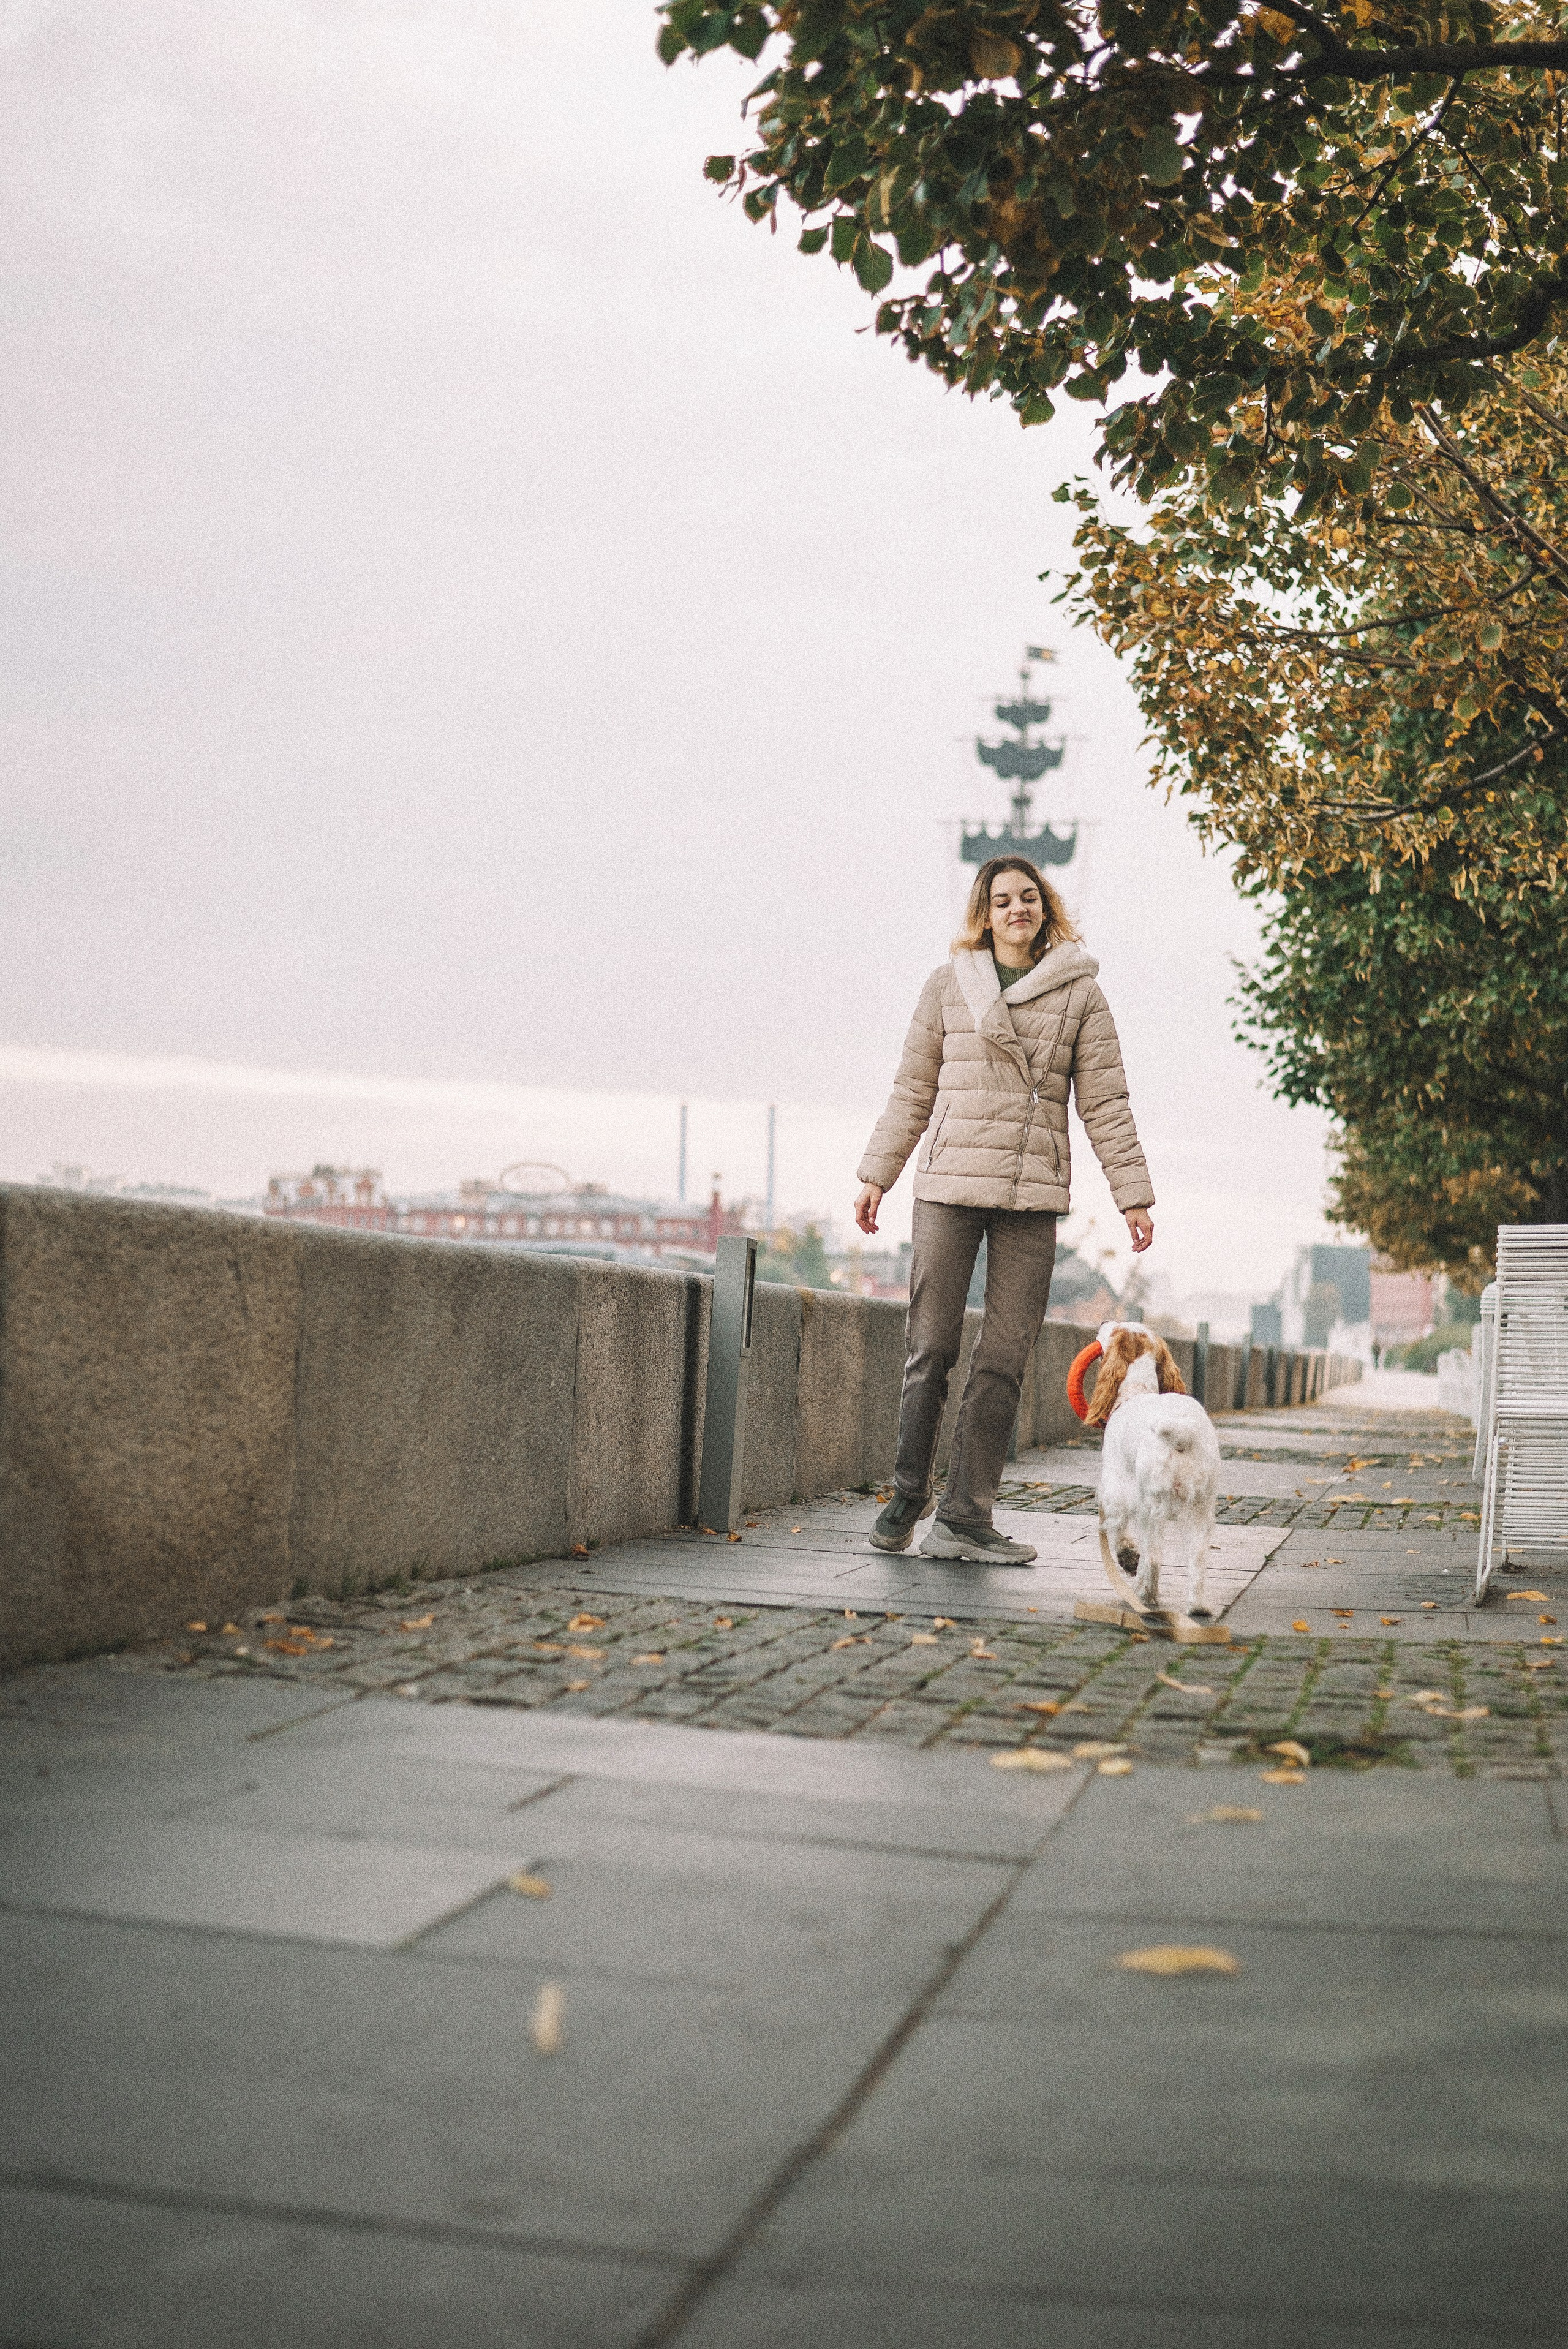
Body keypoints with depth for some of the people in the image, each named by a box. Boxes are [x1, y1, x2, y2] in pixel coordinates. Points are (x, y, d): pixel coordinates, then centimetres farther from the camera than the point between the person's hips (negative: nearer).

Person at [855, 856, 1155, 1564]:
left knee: (1006, 1360, -1)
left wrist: (1133, 1195, 3)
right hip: (949, 1184, 0)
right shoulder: (949, 985, 9)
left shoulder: (1080, 994, 9)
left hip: (1033, 1192, 1)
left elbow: (1104, 1103, 7)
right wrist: (877, 1175, 8)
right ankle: (907, 1497, 15)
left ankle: (966, 1517, 4)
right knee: (932, 1348, 0)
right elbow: (913, 1090, 12)